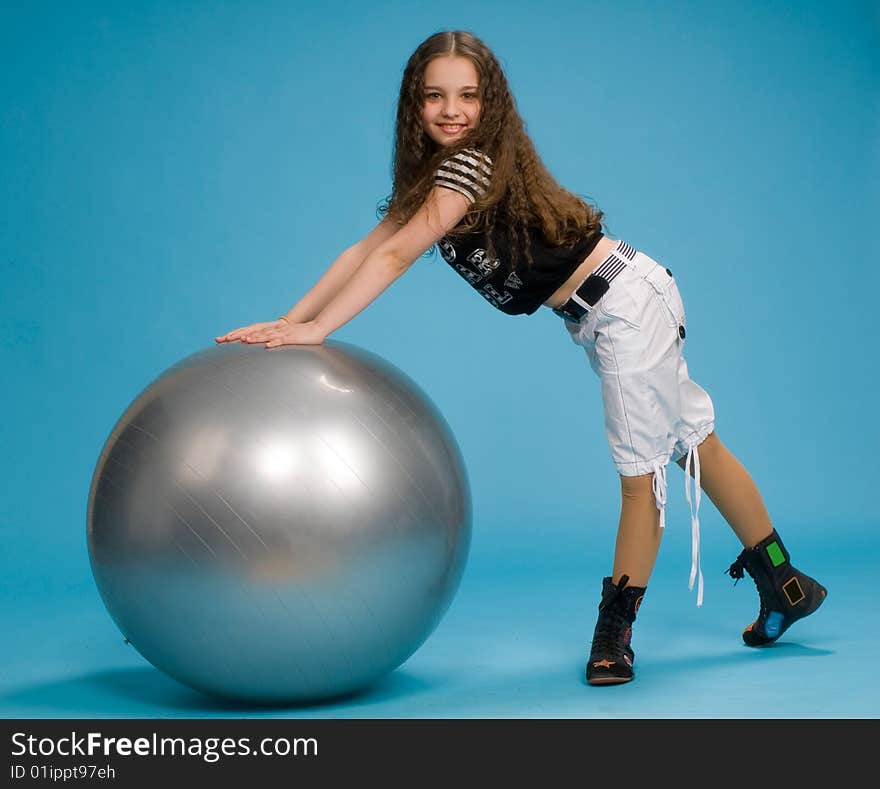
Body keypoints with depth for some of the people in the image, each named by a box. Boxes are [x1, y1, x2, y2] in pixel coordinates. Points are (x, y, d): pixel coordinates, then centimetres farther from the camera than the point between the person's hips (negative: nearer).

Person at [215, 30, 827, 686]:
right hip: (601, 316, 10)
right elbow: (368, 248, 2)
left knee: (643, 467, -1)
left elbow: (396, 257, -27)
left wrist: (318, 329, -26)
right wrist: (289, 321, -5)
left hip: (627, 302, -10)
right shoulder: (436, 171, 7)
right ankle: (784, 584, 29)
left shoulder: (472, 163, -21)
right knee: (691, 443, 16)